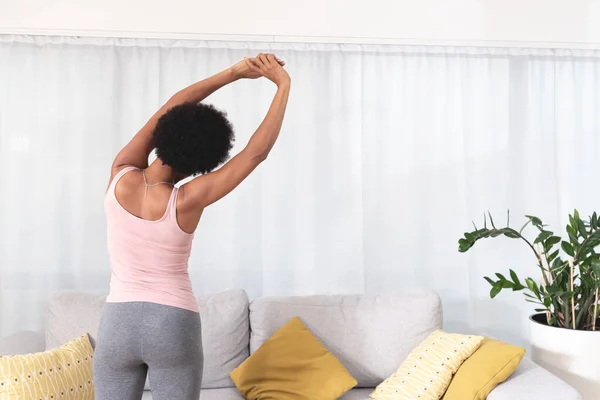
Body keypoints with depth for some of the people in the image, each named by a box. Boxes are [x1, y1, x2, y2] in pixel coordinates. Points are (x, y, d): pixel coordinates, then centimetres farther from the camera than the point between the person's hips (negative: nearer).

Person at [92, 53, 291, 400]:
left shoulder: (121, 176, -9)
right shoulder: (187, 200, -17)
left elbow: (170, 109, 0)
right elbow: (257, 152, -14)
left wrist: (235, 72, 3)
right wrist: (284, 85, -8)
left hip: (118, 323, 3)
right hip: (174, 323, -3)